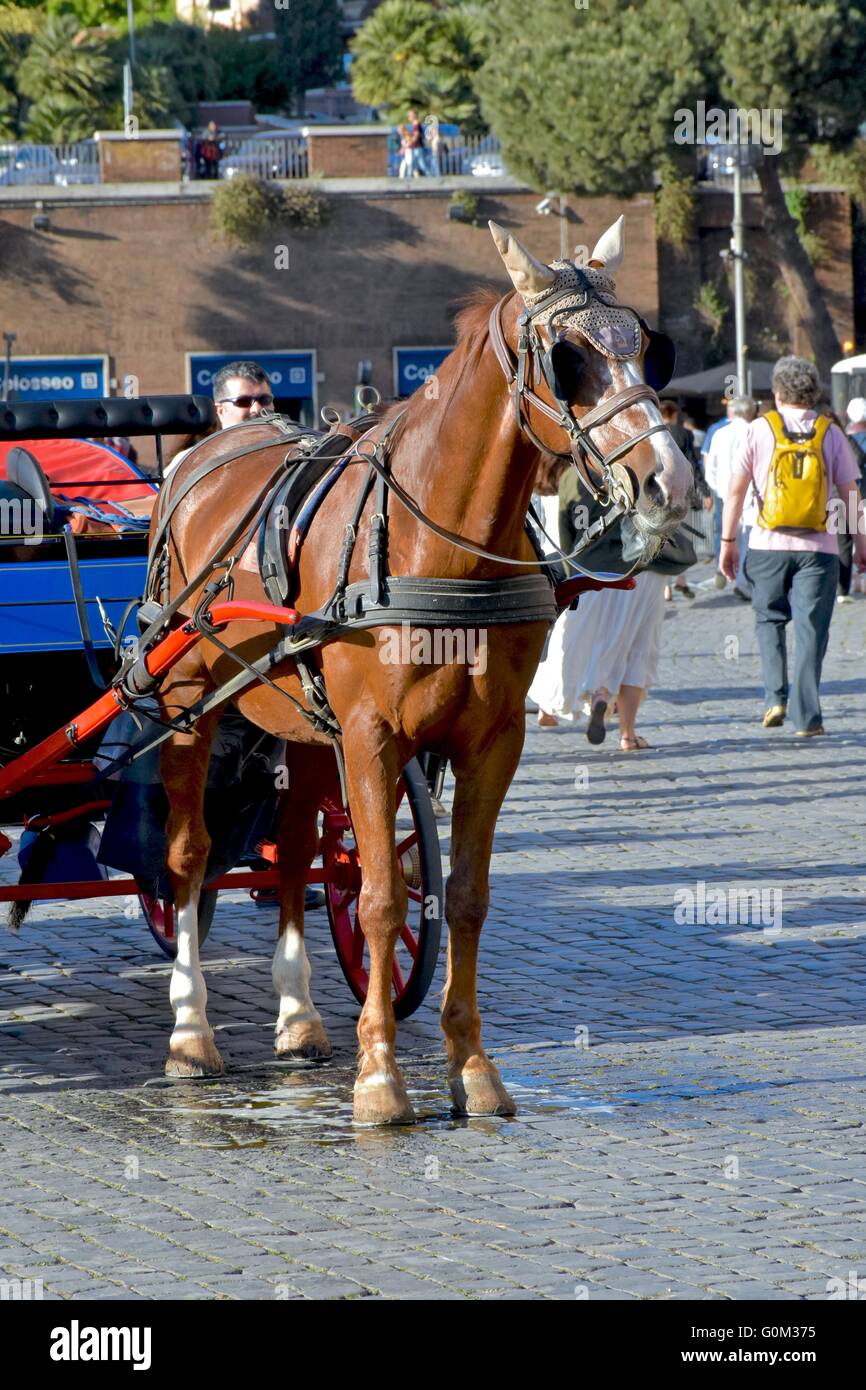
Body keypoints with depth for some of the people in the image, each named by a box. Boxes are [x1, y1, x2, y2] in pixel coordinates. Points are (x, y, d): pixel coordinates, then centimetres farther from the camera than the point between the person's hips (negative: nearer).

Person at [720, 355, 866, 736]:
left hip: (768, 545, 0)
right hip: (818, 547, 0)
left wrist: (728, 542, 5)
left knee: (770, 620, 19)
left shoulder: (759, 429, 1)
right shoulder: (830, 433, 3)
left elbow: (736, 490, -1)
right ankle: (806, 717, -3)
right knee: (810, 630, 2)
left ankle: (775, 697, 5)